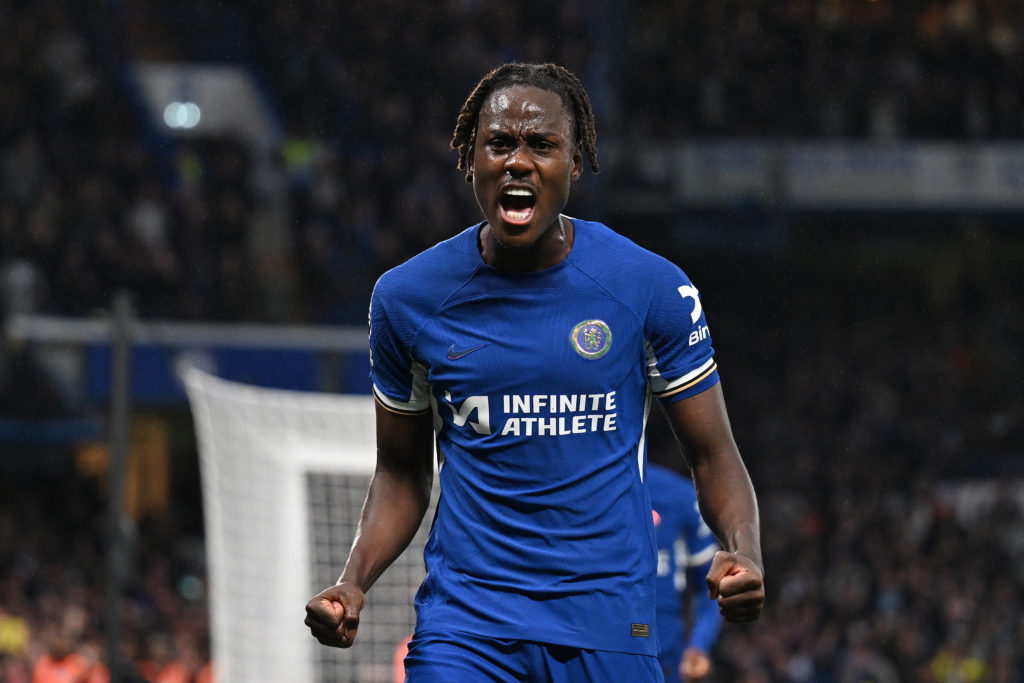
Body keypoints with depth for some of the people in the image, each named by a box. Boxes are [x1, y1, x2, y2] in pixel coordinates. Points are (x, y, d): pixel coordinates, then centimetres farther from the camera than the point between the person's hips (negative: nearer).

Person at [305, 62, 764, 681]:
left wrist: (744, 555, -16)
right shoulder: (405, 298, 2)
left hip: (610, 627, 0)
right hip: (464, 624, 0)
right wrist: (353, 582, -4)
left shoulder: (652, 287, -2)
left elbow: (714, 457, 4)